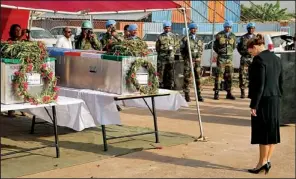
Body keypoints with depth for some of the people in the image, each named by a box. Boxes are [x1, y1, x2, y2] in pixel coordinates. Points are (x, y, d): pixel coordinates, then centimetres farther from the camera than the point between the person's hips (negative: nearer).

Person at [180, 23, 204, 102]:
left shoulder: (199, 38, 11)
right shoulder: (185, 39, -3)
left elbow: (201, 49, 18)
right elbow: (182, 50, 2)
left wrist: (199, 57, 5)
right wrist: (185, 58, -1)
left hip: (197, 60, 4)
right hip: (188, 60, -4)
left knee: (198, 78, 6)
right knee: (187, 78, -5)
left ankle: (198, 95, 12)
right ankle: (187, 95, 0)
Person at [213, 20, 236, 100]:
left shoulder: (233, 36, 9)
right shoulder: (219, 35, -2)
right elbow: (215, 46, 6)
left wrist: (230, 52, 13)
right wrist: (220, 52, 5)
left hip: (229, 58, 4)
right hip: (221, 58, -4)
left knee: (229, 76, 6)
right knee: (219, 75, -7)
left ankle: (229, 93, 13)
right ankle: (216, 93, -4)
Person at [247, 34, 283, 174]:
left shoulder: (259, 59, -13)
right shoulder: (276, 59, 13)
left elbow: (259, 84, -18)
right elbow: (280, 82, 15)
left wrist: (254, 105, -15)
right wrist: (277, 98, 19)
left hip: (263, 100, -8)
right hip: (275, 100, 8)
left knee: (262, 131, -1)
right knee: (272, 130, 11)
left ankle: (262, 162, 7)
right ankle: (267, 160, 18)